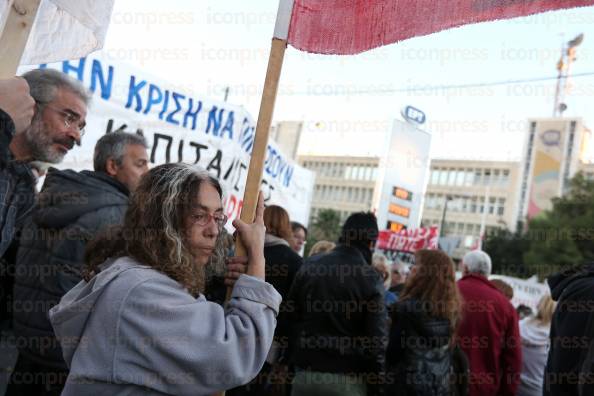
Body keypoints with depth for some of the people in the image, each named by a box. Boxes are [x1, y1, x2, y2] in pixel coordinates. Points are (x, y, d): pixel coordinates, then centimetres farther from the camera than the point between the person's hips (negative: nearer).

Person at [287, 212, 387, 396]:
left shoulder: (309, 265, 1)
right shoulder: (371, 278, -10)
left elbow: (291, 315, 6)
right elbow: (377, 337, -11)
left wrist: (292, 359, 15)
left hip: (306, 372, 3)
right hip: (348, 378, -2)